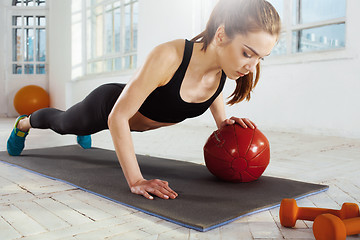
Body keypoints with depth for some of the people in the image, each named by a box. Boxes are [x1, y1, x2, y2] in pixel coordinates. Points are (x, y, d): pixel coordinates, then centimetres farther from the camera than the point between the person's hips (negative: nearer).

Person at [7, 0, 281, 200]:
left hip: (140, 119, 5)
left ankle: (83, 133, 75)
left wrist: (223, 121, -16)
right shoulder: (169, 56, -45)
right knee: (61, 122, 29)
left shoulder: (226, 65, -25)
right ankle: (24, 123, 62)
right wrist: (136, 181, -41)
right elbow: (117, 117, -40)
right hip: (107, 106, -4)